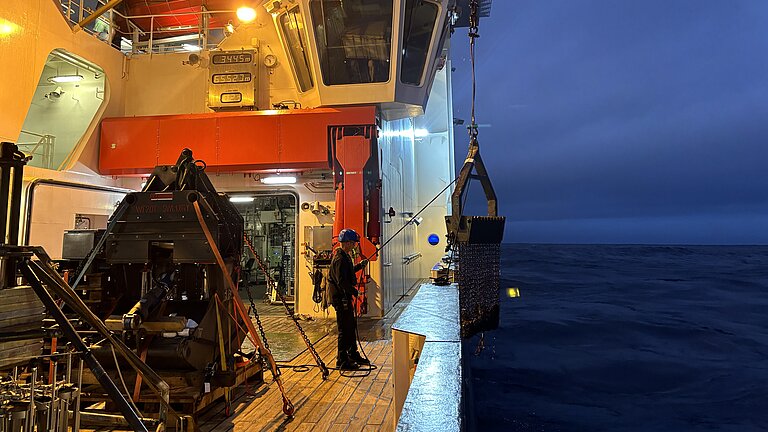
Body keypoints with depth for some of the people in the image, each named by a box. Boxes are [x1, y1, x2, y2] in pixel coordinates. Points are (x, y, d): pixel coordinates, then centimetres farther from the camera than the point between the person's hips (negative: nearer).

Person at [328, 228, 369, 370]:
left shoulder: (344, 256, 13)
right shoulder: (340, 258, -20)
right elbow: (341, 281, -25)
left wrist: (359, 265, 17)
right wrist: (354, 291, -18)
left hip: (345, 297, 11)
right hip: (341, 298, -11)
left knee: (351, 326, 19)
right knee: (345, 329, -3)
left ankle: (353, 354, 33)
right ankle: (342, 361, 6)